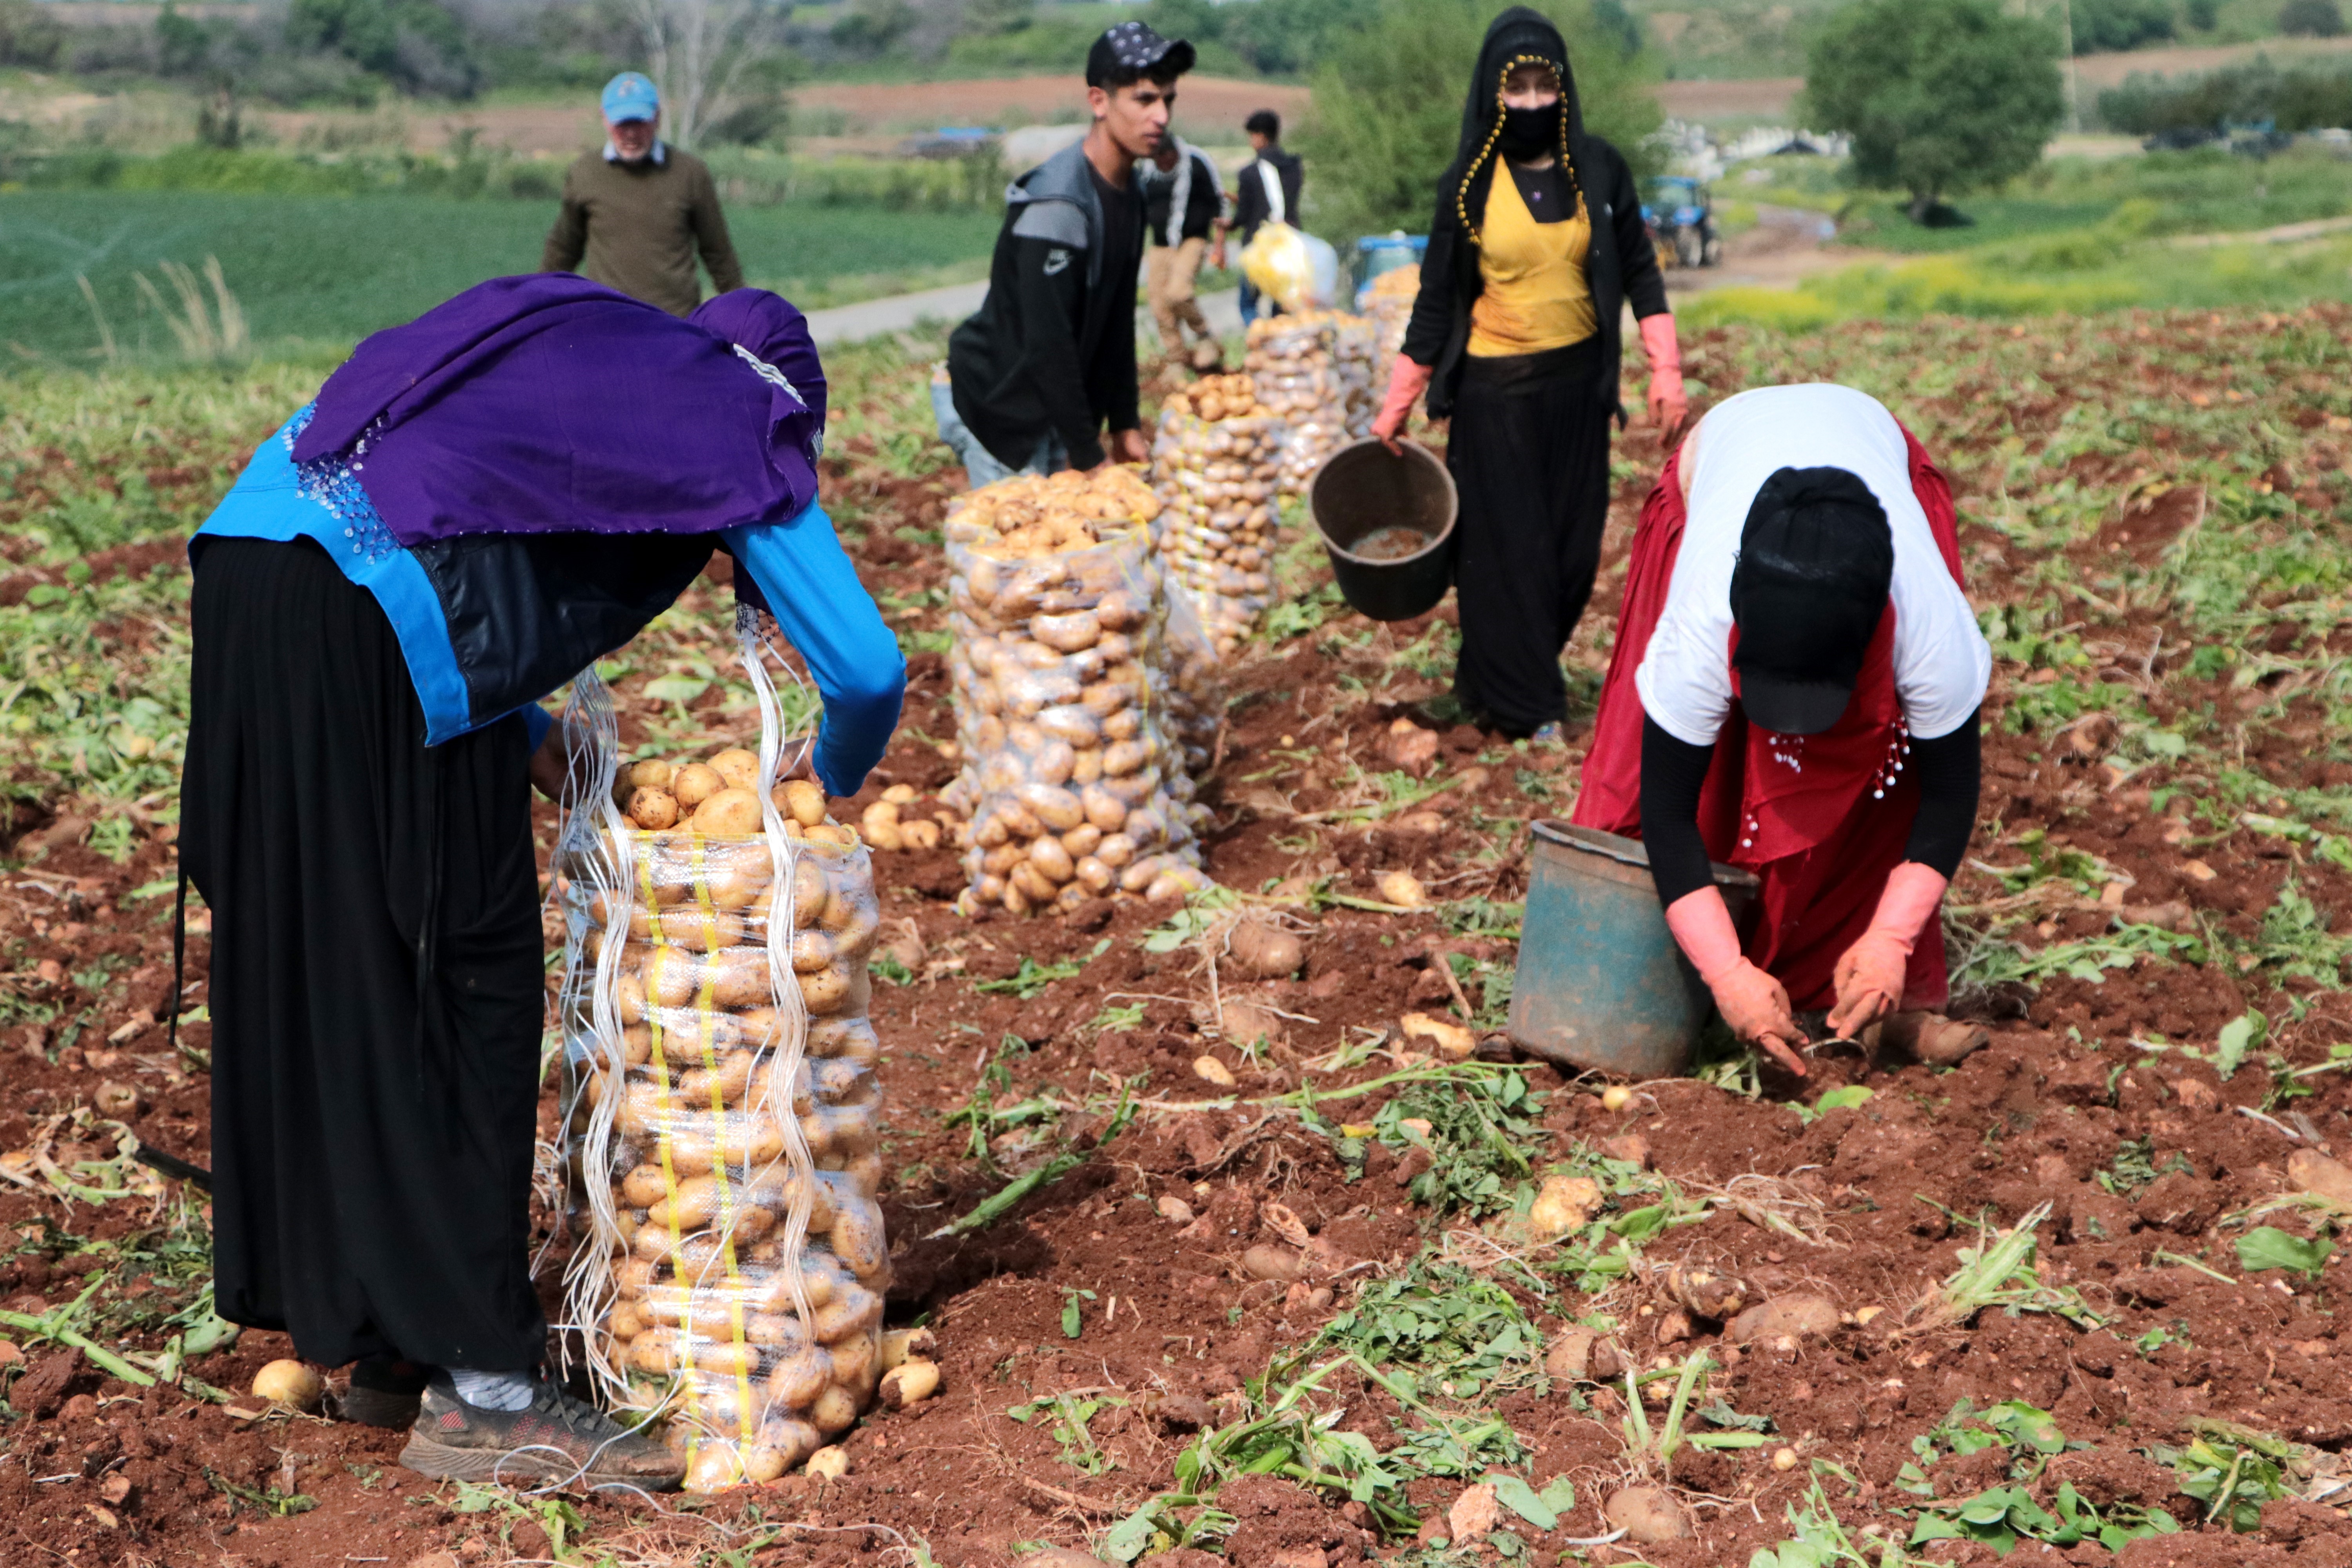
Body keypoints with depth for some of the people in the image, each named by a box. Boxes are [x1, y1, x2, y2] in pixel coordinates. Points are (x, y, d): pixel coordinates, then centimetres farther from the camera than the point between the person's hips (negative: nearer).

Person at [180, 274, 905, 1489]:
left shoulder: (590, 340, 29)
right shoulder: (743, 427, 10)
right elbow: (867, 669, 7)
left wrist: (519, 724, 29)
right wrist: (831, 783, 28)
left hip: (250, 554, 8)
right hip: (372, 626, -8)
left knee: (311, 968, 14)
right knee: (467, 982, 0)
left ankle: (387, 1347, 26)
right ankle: (478, 1395, 5)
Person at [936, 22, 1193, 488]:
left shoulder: (1128, 195, 6)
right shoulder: (1057, 203, -24)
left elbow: (1116, 323, 13)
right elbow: (1049, 343, -26)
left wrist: (1125, 427, 9)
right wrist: (1088, 457, -23)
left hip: (1046, 408, 9)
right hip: (995, 404, -9)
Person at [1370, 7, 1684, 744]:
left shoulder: (1599, 169, 0)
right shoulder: (1468, 184, -6)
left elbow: (1640, 272, 6)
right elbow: (1437, 297, -1)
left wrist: (1666, 370, -3)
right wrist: (1396, 408, -1)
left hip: (1578, 384, 3)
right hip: (1496, 393, -3)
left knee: (1574, 548, 7)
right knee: (1507, 548, 2)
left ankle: (1522, 671, 28)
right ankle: (1523, 706, 16)